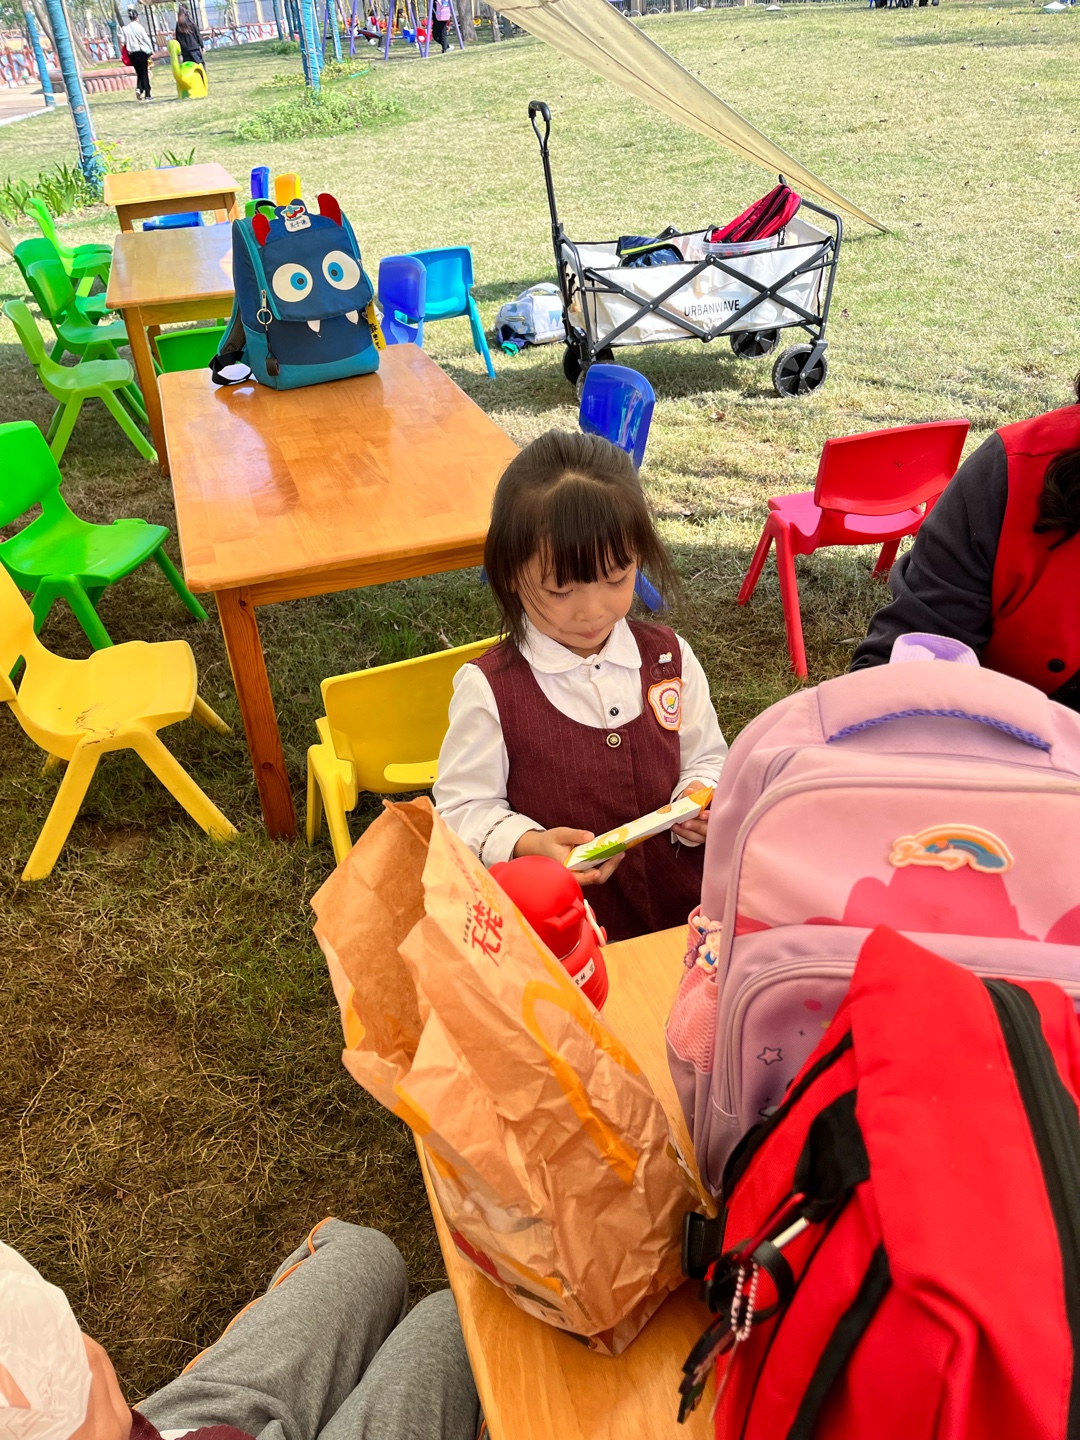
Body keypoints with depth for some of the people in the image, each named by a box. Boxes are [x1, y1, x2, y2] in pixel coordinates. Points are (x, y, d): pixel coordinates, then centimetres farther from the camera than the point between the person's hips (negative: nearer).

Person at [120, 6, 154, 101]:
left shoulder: (125, 28, 2)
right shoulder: (139, 26, -8)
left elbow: (124, 41, 3)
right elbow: (146, 39, -7)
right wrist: (151, 51, 1)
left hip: (131, 53, 3)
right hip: (142, 51, -3)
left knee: (139, 73, 15)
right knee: (144, 73, 3)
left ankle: (139, 88, -8)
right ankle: (147, 95, 1)